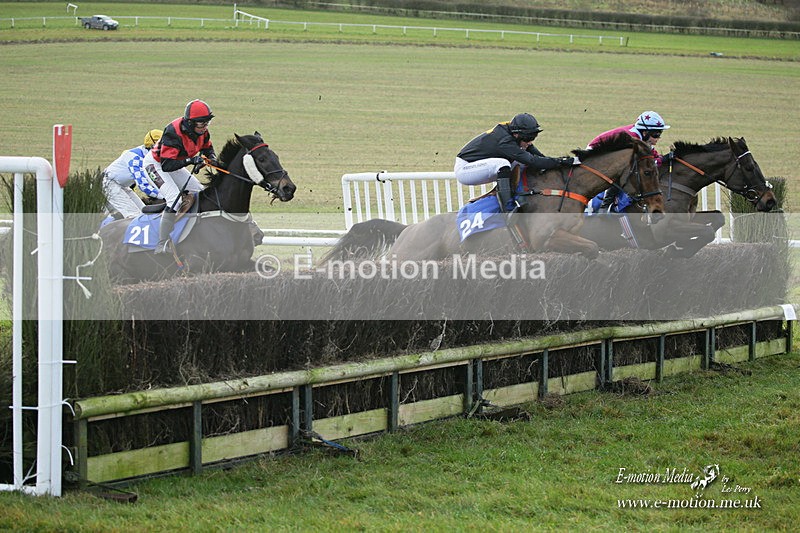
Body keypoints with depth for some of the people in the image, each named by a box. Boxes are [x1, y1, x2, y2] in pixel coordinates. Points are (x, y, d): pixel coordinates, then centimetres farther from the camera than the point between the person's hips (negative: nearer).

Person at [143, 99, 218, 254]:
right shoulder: (174, 132, -36)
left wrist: (212, 158, -8)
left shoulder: (202, 131, -11)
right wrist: (189, 161, -47)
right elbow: (167, 165, -39)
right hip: (155, 164, -9)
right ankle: (162, 245, -26)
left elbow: (207, 147, 14)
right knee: (175, 199, -26)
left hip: (174, 163, 9)